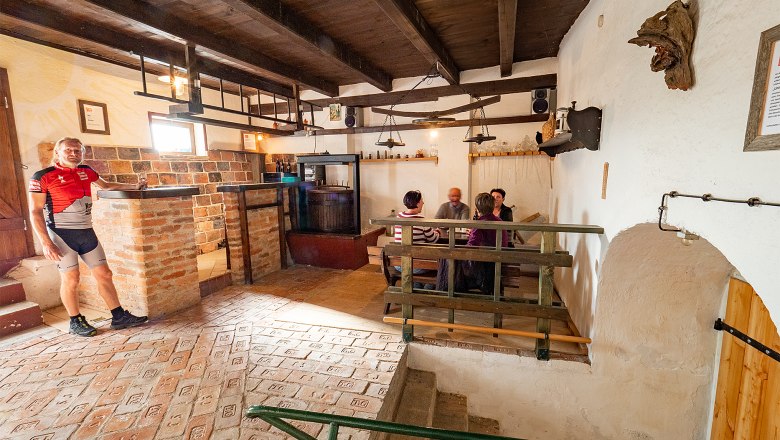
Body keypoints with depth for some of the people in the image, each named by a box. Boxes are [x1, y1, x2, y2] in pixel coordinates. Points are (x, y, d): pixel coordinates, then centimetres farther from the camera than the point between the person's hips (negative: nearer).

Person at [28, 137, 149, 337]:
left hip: (87, 232, 5)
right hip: (62, 234, -5)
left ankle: (119, 317, 11)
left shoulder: (86, 171, 8)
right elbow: (35, 212, -8)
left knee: (104, 274, 5)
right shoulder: (43, 177, -6)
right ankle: (76, 322, 17)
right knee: (70, 279, 0)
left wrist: (134, 186, 26)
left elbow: (106, 185, 29)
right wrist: (46, 243, -14)